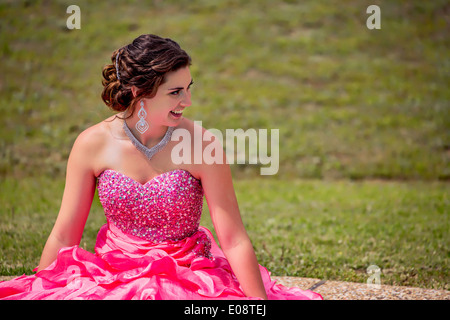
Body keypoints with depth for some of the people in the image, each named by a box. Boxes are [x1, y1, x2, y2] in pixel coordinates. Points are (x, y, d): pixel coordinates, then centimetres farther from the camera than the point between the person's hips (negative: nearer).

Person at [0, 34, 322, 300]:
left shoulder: (202, 146, -11)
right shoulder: (93, 144, -6)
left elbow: (235, 241, -9)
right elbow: (64, 236, 3)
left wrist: (259, 300, -14)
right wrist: (36, 292, 3)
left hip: (190, 279, -1)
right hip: (113, 276, 1)